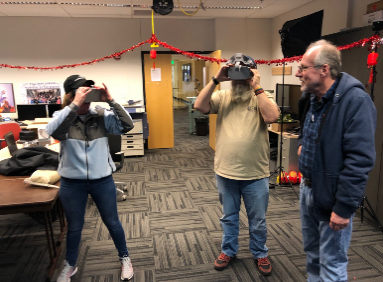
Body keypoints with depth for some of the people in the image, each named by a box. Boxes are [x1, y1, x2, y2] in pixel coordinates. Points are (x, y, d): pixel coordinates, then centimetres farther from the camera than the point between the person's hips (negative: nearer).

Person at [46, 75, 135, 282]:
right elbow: (52, 131, -28)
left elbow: (127, 126, -18)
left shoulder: (102, 116, -5)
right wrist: (75, 105, -34)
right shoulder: (62, 117, -6)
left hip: (102, 181, 0)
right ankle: (70, 265, 44)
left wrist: (111, 101, -25)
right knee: (74, 227, 18)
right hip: (72, 184, 0)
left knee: (112, 223, 15)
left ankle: (124, 258, 38)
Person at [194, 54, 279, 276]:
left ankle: (260, 254, 41)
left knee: (258, 220, 17)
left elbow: (271, 117, -23)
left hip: (256, 175, -1)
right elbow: (200, 106, -14)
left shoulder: (263, 97, -4)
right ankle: (228, 251, 43)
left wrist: (256, 86, -20)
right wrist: (216, 80, -17)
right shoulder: (222, 97, 1)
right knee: (229, 217, 21)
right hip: (225, 173, 2)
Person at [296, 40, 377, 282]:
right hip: (307, 189, 8)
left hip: (331, 196, -8)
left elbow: (359, 160, -24)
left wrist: (344, 207, -23)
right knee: (312, 253, 24)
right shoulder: (311, 98, 6)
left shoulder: (355, 100, -20)